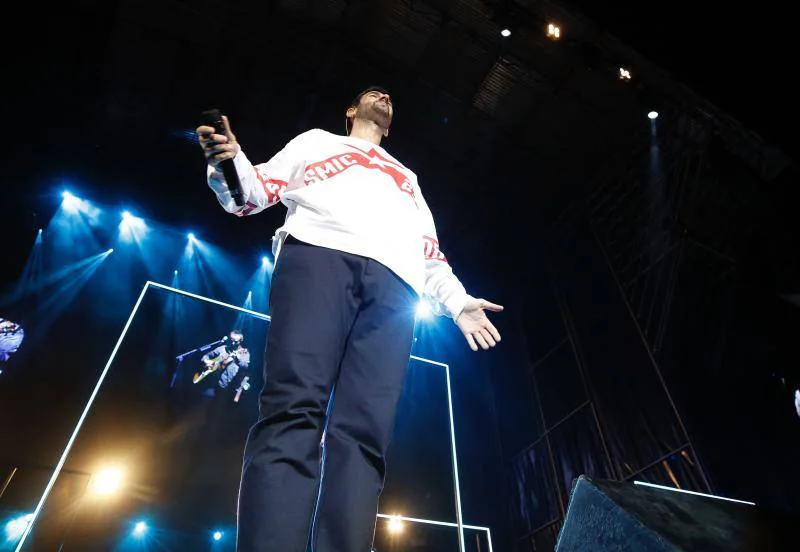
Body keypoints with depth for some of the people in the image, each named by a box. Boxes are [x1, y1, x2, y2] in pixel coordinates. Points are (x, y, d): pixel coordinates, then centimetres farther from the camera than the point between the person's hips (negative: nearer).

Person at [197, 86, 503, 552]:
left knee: (364, 433, -17)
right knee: (293, 409, -25)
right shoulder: (316, 141, 36)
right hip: (317, 253, -2)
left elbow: (429, 251, 32)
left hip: (393, 282, 3)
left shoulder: (408, 178, 43)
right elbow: (253, 193, 23)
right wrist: (229, 160, 1)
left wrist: (458, 302, 17)